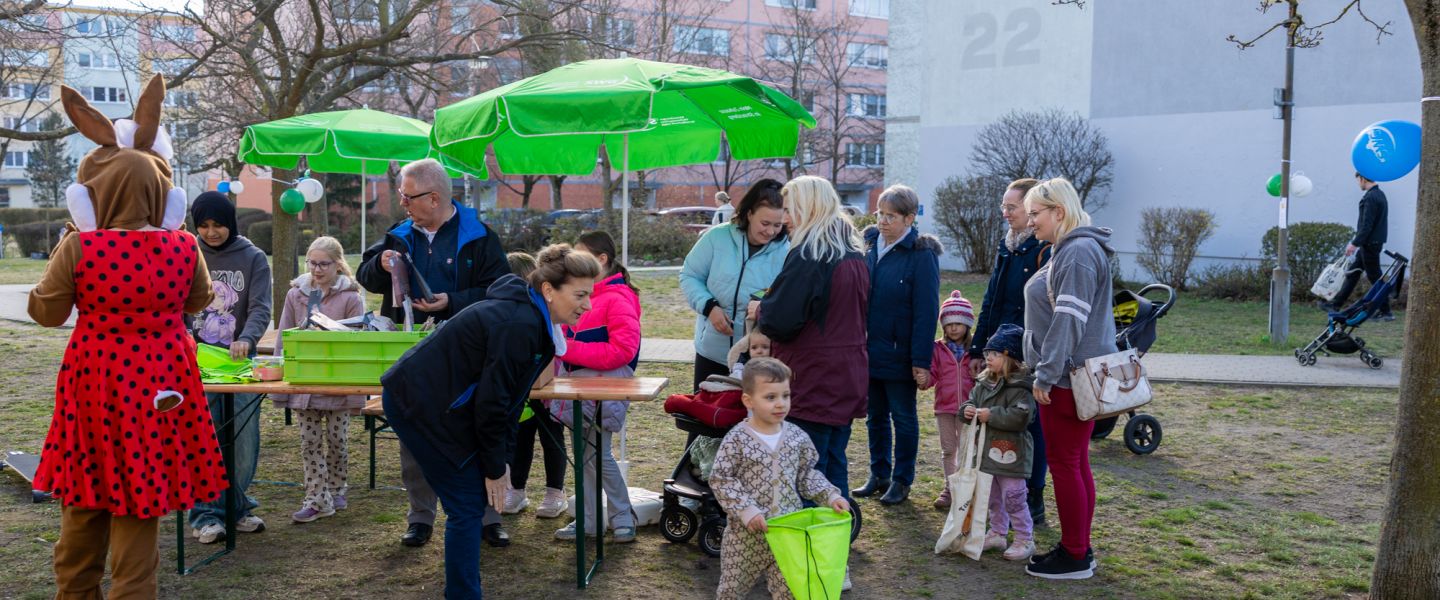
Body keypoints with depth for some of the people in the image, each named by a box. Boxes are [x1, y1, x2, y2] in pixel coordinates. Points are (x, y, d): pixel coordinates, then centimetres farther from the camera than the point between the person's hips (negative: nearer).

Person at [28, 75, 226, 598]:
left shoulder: (77, 247, -13)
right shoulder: (183, 247, -10)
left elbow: (45, 313, 1)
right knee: (139, 495, 8)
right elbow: (197, 301, 8)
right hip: (159, 380, 0)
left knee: (84, 506, 18)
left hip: (96, 378, 0)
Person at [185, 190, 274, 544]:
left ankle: (236, 507, 20)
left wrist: (246, 339, -25)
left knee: (244, 442, 4)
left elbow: (260, 308, -6)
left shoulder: (253, 259, 3)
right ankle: (205, 514, 6)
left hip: (238, 361, 1)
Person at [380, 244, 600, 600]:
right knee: (468, 506, -5)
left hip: (426, 399, 9)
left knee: (474, 500, 13)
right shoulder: (519, 326, -25)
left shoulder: (532, 319, 5)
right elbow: (492, 399, -22)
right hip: (420, 404, -9)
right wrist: (495, 468, -11)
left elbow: (510, 395, 11)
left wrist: (503, 459, 8)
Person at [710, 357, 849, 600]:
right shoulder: (737, 440, -15)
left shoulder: (797, 436, -2)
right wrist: (746, 510, -20)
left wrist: (830, 496, -3)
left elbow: (807, 474, 10)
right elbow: (720, 480, -13)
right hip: (746, 531, -3)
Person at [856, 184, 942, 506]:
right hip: (870, 351, 6)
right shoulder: (871, 246, 5)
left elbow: (926, 311, -15)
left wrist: (921, 361, -18)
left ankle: (902, 481, 21)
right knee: (875, 416, 15)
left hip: (899, 354, -6)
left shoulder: (922, 255, -12)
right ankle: (879, 475, 29)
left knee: (904, 418, 8)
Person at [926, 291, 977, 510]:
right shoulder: (938, 348, 0)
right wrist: (925, 379, -23)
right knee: (948, 450, 12)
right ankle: (950, 488, 23)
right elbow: (932, 375, -3)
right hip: (944, 407, 1)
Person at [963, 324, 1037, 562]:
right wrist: (967, 410, -6)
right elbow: (972, 400, 18)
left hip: (1011, 454, -9)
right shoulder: (984, 383, 8)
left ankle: (1025, 540, 10)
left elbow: (1020, 417, -28)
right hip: (988, 451, 9)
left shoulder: (1019, 387, -18)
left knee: (1013, 498, -2)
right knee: (993, 497, 19)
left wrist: (991, 415, -25)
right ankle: (997, 534, 33)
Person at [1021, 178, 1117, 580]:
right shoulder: (1067, 250, 17)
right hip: (1070, 375, 10)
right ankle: (1078, 548, 23)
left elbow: (1069, 321, -22)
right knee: (1076, 463, 14)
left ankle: (1075, 557, 7)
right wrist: (1044, 370, 21)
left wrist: (1046, 375, -20)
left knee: (1064, 463, -2)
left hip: (1070, 377, -10)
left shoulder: (1079, 252, -16)